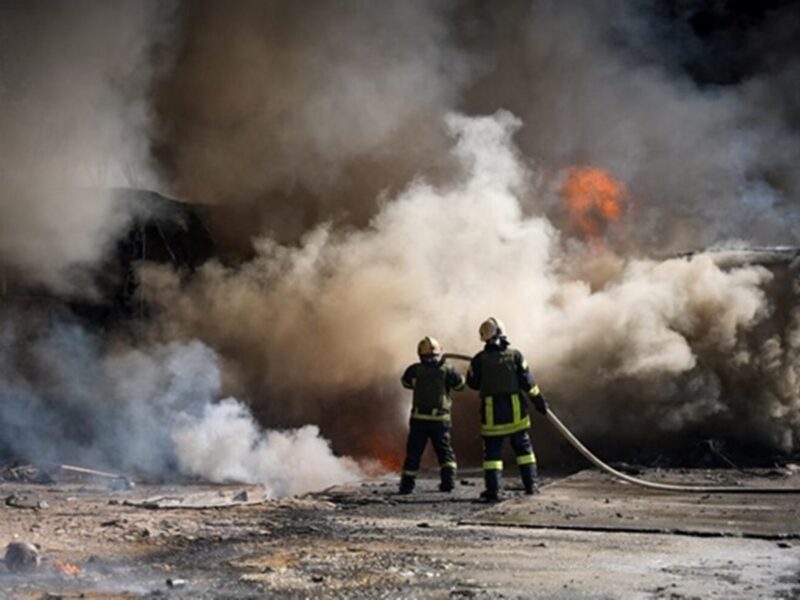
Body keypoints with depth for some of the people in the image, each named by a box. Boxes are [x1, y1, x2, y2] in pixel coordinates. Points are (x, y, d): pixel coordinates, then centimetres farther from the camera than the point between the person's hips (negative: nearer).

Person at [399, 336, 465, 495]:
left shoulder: (415, 370, -4)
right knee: (445, 451, 15)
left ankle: (407, 485, 7)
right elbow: (460, 385, 7)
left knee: (413, 453, 8)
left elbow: (406, 382, 14)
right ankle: (448, 480, 2)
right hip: (440, 419, 0)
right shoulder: (446, 370, -5)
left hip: (419, 419, 0)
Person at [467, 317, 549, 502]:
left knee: (492, 450, 3)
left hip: (492, 412, -1)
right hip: (516, 411, 1)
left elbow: (473, 383, 4)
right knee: (523, 447, 14)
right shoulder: (515, 355, -4)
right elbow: (527, 382, -3)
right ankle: (530, 485, 16)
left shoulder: (479, 359, -7)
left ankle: (493, 490, -4)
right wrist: (539, 400, 7)